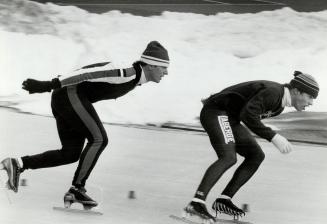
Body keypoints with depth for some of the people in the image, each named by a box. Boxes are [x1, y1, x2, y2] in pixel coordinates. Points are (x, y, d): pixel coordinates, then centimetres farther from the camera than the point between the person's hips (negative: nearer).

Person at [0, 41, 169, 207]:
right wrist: (49, 85, -28)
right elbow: (91, 72, -26)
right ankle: (77, 188, -8)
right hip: (71, 94, -10)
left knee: (71, 153, 7)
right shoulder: (129, 74, -19)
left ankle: (18, 164, 6)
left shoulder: (134, 79, 12)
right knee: (99, 139, -11)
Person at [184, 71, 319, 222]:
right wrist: (273, 137, -33)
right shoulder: (273, 92, -23)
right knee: (228, 158, -28)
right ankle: (196, 203, -36)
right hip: (216, 112, -10)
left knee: (256, 156, 3)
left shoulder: (279, 107, 9)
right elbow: (247, 114, -32)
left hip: (229, 119, 10)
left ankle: (223, 201, 0)